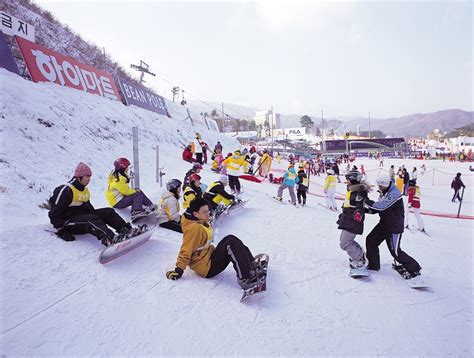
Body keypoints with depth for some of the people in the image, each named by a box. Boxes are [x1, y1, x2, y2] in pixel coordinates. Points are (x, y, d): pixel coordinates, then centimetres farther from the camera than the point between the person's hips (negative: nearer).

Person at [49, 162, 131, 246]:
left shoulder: (85, 190, 17)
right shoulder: (66, 190, -11)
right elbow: (55, 212, -11)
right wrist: (61, 231, -15)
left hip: (84, 216, 9)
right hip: (70, 221, -9)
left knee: (108, 212, -10)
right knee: (91, 219, -38)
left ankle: (126, 230, -31)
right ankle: (109, 239, -64)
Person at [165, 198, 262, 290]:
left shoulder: (202, 223, 8)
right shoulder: (194, 228, -21)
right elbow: (186, 250, -21)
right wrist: (179, 270, -22)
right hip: (207, 268, -9)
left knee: (230, 239, 0)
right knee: (231, 244, -20)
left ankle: (252, 265, -2)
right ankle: (245, 279, -26)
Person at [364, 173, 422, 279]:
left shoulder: (394, 194, -25)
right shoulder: (384, 192, 5)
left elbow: (381, 207, -33)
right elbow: (378, 208, 10)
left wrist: (366, 201, -26)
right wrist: (368, 209, -9)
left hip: (395, 226, -9)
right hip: (384, 223, 9)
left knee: (395, 251, -3)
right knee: (370, 240, 9)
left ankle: (413, 268, 16)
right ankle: (373, 265, 24)